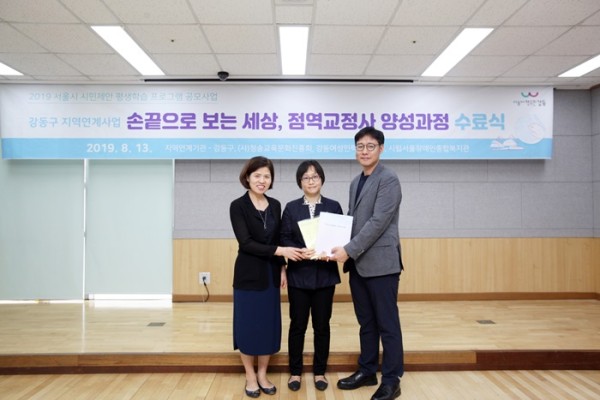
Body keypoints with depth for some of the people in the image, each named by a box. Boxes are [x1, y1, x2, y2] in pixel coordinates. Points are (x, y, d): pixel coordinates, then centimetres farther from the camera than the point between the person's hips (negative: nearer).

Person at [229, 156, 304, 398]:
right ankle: (250, 377, 22)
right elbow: (245, 243, -17)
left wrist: (282, 268, 5)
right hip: (249, 275, -5)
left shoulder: (275, 205, 6)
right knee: (249, 325, 5)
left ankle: (262, 375, 26)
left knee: (269, 325, 10)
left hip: (271, 274, 5)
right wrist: (280, 251, -22)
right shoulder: (238, 206, -9)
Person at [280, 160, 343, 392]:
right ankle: (295, 372, 23)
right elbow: (284, 240, -1)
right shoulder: (291, 208, 3)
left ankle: (320, 372, 24)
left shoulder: (333, 206, 5)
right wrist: (300, 252, -20)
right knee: (297, 325, 8)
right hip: (299, 274, 0)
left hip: (325, 274, 1)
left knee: (322, 325, 9)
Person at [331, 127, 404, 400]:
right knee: (366, 323, 16)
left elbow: (378, 222, -18)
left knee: (387, 324, 2)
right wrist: (342, 248, 3)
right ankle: (367, 371, 29)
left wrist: (349, 250, -19)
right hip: (358, 263, 8)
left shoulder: (388, 179, -10)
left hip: (381, 262, -7)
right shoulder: (356, 182, 15)